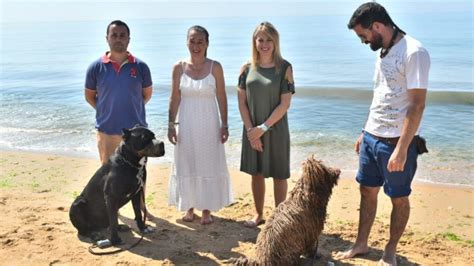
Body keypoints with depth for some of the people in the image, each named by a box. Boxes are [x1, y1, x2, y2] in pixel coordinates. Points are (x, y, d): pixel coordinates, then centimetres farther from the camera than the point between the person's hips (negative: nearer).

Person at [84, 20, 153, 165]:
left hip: (135, 131, 0)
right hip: (106, 131, 0)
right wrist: (106, 111, 2)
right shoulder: (96, 67, -3)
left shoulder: (140, 66, -3)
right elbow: (89, 96, 8)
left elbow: (147, 94, 9)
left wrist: (132, 109, 3)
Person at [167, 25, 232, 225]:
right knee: (186, 165, 8)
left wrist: (224, 125, -4)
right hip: (186, 123, 1)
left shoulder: (215, 67, -4)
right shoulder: (179, 68, -1)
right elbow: (175, 98, 2)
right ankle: (189, 207, 23)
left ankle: (206, 209, 18)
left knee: (209, 165, 5)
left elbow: (222, 98, -1)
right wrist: (171, 124, -1)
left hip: (209, 123, -1)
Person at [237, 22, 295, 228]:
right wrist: (251, 130, -8)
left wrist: (263, 128, -14)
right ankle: (258, 214, 29)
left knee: (278, 175, 7)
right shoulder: (247, 68, 1)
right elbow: (242, 102, 0)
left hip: (276, 130, -3)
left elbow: (285, 104, -11)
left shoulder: (284, 68, -7)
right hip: (252, 131, 3)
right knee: (256, 174, 13)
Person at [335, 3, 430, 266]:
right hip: (371, 137, 8)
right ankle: (361, 244, 30)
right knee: (367, 191, 15)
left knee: (399, 199, 8)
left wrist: (401, 148, -23)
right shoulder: (383, 52, 10)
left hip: (396, 141, -8)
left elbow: (417, 105, -20)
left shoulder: (413, 52, -17)